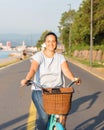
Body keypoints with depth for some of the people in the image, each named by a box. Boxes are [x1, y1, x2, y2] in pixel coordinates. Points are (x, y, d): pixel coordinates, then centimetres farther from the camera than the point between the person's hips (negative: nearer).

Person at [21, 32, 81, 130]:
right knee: (44, 117, -21)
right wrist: (27, 79, -36)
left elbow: (66, 70, -7)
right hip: (40, 90, -2)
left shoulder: (60, 57, 9)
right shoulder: (38, 56, 1)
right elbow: (33, 69, -15)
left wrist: (73, 79, -28)